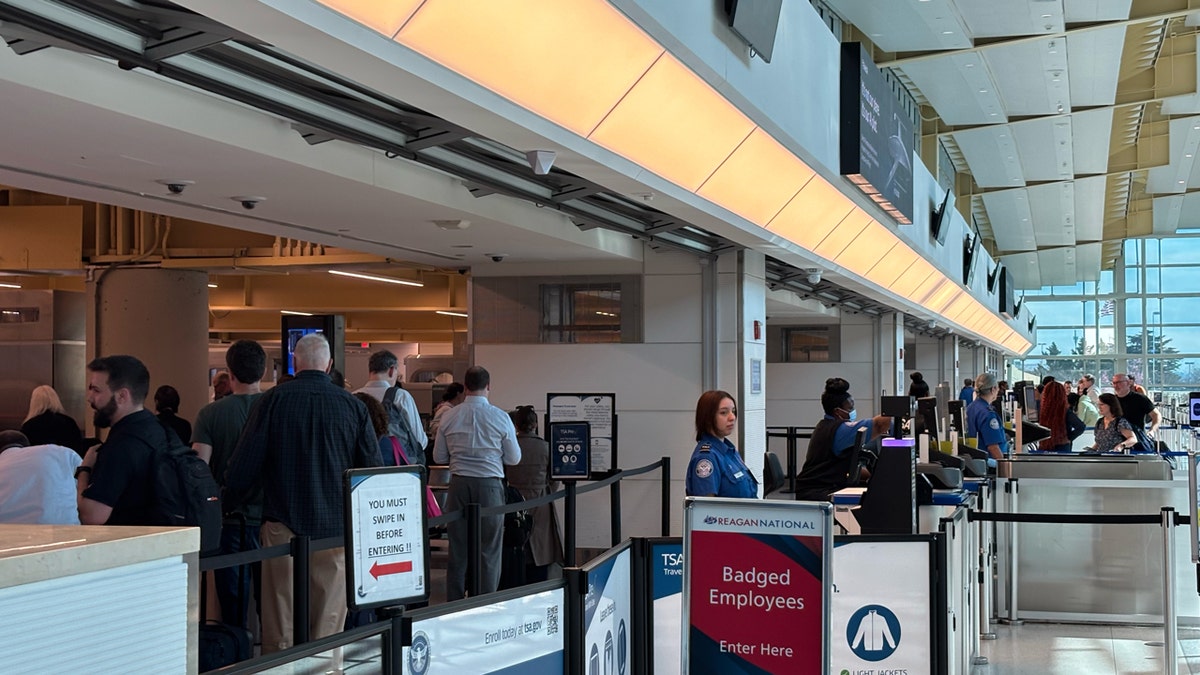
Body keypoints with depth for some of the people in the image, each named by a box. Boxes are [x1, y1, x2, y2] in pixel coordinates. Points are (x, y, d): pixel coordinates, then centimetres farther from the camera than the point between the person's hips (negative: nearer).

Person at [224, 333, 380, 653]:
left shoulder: (273, 400, -2)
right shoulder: (353, 406, 2)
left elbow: (242, 467, -2)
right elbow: (374, 468, 5)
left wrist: (231, 507, 14)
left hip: (283, 528, -1)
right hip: (336, 529, 1)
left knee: (280, 631, 4)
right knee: (328, 630, 6)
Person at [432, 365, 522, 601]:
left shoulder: (449, 417, 2)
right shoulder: (500, 417, -6)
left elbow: (439, 457, 9)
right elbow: (514, 458, 1)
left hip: (459, 484, 3)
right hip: (489, 484, -3)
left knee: (457, 548, 10)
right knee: (489, 550, 3)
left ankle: (454, 605, 15)